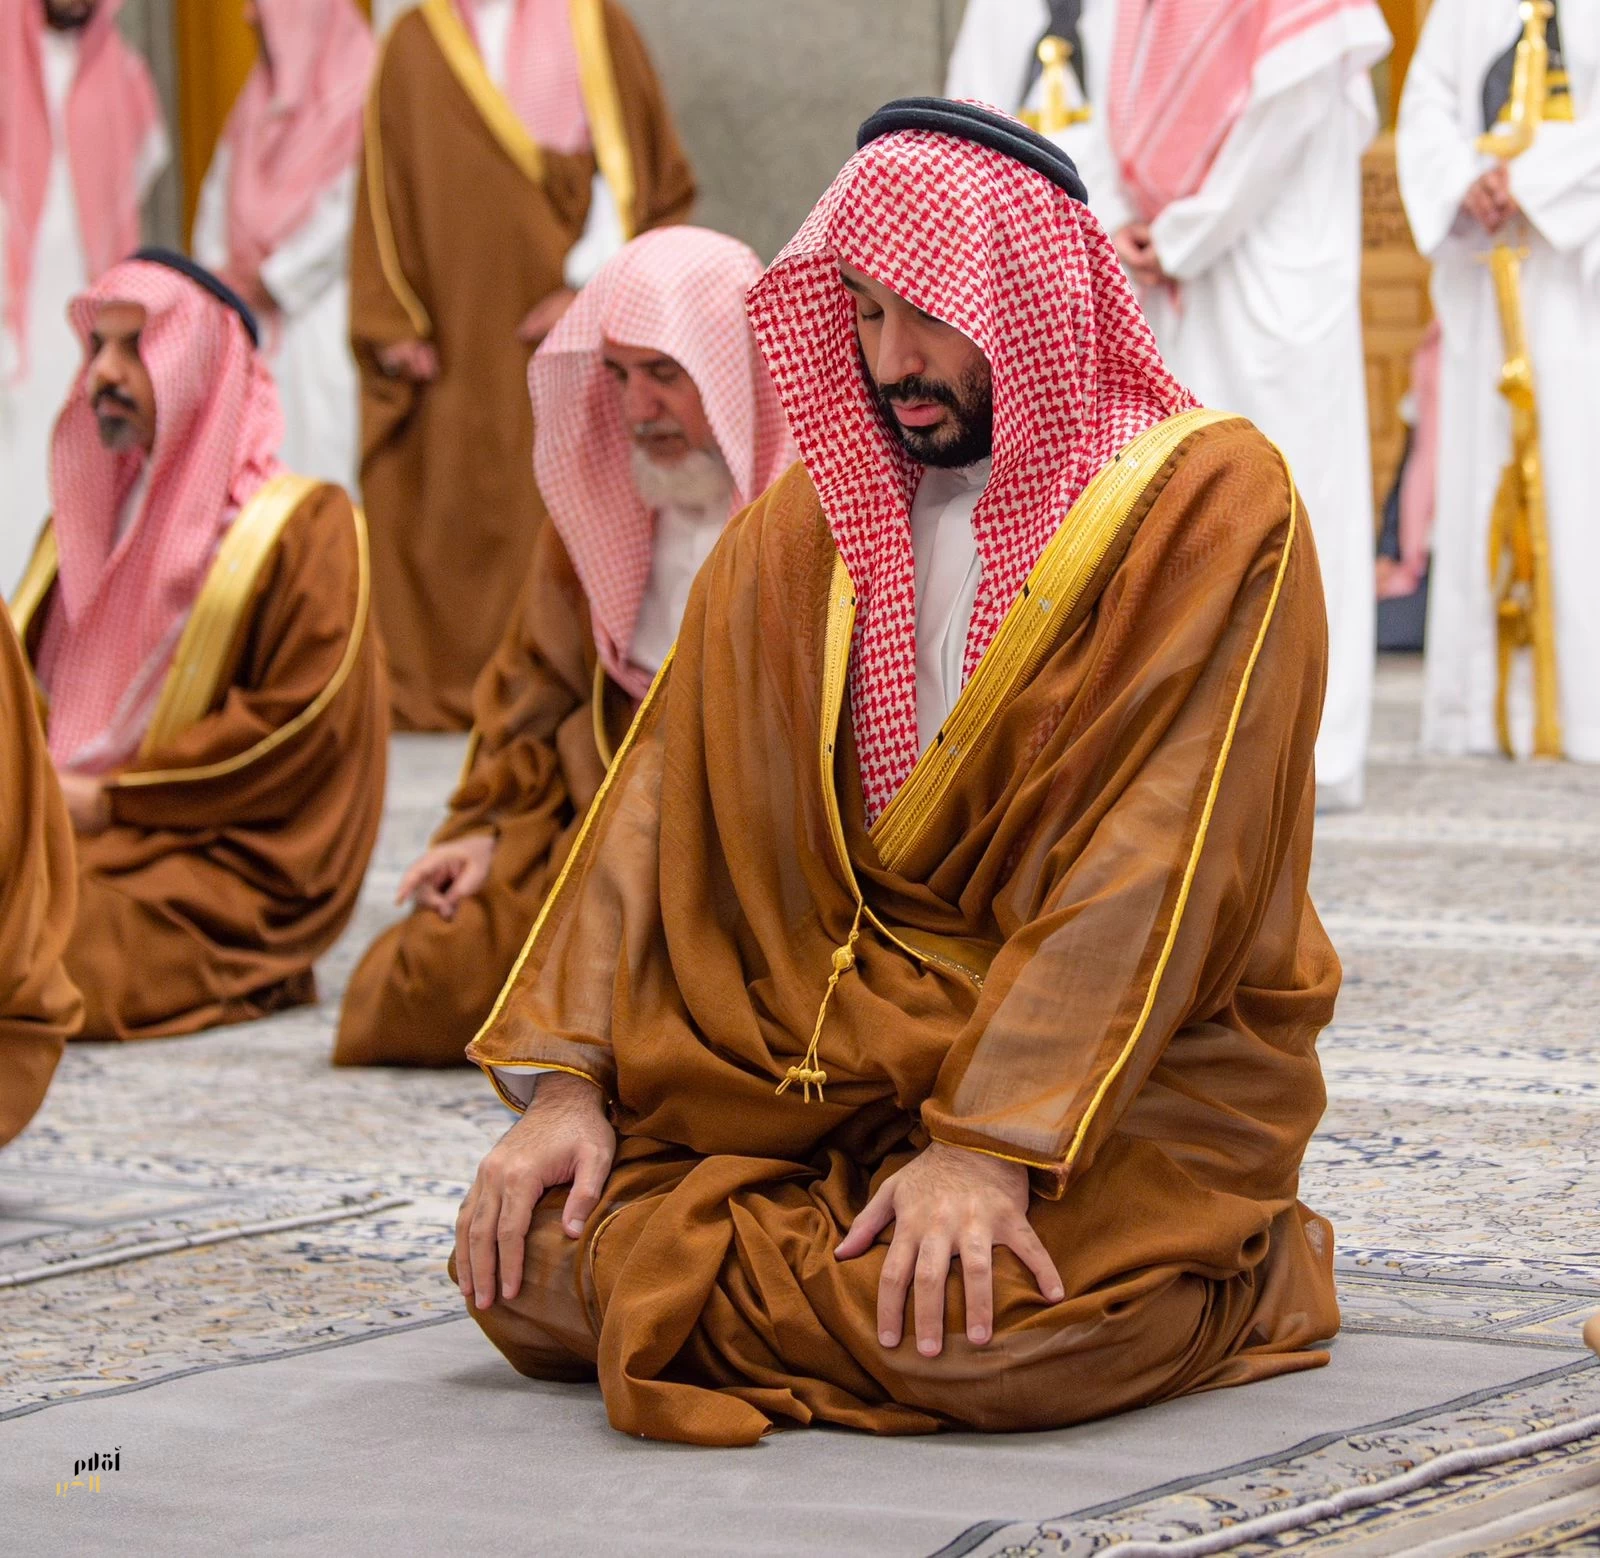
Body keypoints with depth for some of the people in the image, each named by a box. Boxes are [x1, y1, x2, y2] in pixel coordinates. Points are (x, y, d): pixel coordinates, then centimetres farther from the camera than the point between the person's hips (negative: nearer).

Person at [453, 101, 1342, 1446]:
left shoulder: (1208, 503, -9)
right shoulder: (806, 528, 10)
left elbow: (1154, 861, -18)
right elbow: (668, 800, 4)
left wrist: (991, 1145, -27)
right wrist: (569, 1079, -9)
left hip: (1127, 1069, -4)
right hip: (828, 1053, 5)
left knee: (989, 1336, -32)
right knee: (528, 1255, -14)